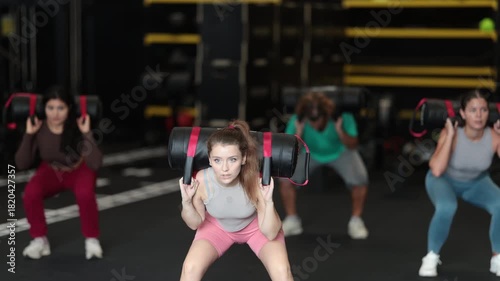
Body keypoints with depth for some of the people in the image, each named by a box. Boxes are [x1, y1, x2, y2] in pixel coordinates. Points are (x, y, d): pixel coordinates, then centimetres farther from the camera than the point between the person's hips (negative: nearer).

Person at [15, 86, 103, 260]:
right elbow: (22, 164, -18)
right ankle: (39, 240, -6)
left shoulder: (78, 127, -27)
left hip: (79, 170, -2)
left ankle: (92, 239, -11)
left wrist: (86, 134, -39)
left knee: (85, 194, -36)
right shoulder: (38, 129, -21)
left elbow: (95, 164, -34)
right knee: (30, 193, -30)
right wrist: (28, 134, -27)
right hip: (51, 171, 2)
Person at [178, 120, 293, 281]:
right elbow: (195, 224, -11)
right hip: (218, 226, 1)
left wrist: (268, 202, -42)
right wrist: (186, 201, -30)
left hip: (256, 226, -1)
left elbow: (270, 234, -27)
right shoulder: (201, 181, -31)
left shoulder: (256, 182, -35)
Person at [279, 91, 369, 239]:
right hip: (310, 153, 1)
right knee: (286, 176, -20)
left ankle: (356, 222, -3)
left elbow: (352, 146, -22)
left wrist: (340, 131, -41)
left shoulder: (342, 117, -33)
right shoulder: (296, 121, -31)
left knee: (359, 179, -25)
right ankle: (292, 221, 0)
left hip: (340, 151, -1)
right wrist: (298, 133, -43)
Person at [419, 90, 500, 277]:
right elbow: (436, 171, -43)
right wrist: (451, 135, -41)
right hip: (444, 180, -3)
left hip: (477, 183, 3)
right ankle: (431, 258, -12)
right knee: (446, 208, -37)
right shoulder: (449, 133, -32)